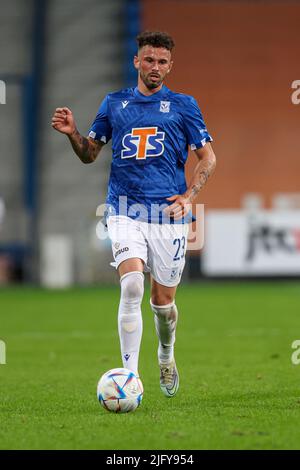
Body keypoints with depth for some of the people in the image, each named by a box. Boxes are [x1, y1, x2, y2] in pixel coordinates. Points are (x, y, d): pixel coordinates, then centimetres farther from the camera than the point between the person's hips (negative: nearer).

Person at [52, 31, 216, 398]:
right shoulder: (115, 103, 12)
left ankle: (166, 357, 38)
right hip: (125, 210, 0)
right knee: (131, 287, -21)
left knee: (163, 299, 7)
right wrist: (72, 133, -4)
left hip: (169, 214, 0)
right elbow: (89, 154, 17)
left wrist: (188, 196, -7)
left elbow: (207, 157, 8)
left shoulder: (183, 105, 7)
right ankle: (130, 375, -20)